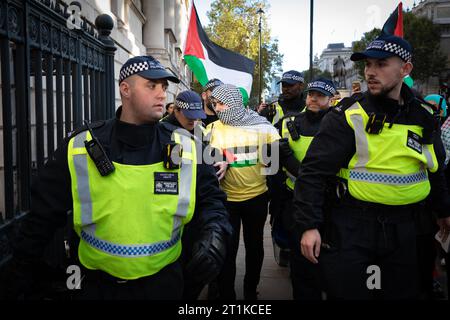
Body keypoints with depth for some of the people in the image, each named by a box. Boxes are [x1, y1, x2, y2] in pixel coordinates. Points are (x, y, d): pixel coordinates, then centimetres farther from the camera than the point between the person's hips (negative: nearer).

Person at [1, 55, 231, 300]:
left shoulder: (184, 149, -8)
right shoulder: (80, 149, -10)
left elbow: (210, 197, 1)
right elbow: (44, 215, -3)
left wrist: (214, 233, -19)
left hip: (163, 283, 1)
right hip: (98, 284, 0)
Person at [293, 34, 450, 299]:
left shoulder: (423, 116, 5)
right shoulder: (350, 115, -11)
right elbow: (314, 170, -14)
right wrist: (309, 225, -19)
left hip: (402, 227, 5)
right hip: (351, 226, -5)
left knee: (403, 292, 17)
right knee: (348, 292, 4)